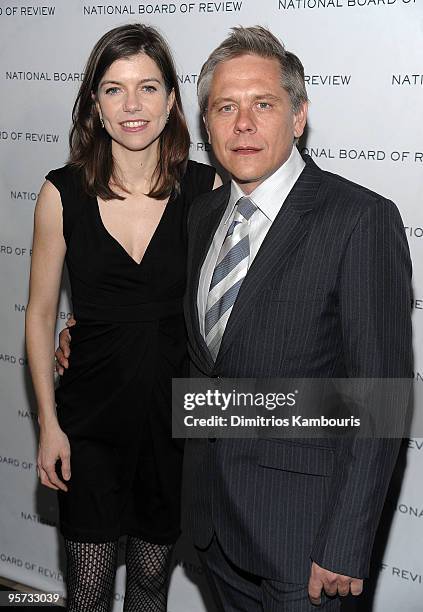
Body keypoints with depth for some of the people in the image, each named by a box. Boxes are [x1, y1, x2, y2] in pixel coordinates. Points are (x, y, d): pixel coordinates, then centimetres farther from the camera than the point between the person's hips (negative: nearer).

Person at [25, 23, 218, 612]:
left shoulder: (206, 188, -7)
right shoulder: (63, 193, -7)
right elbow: (40, 314, 0)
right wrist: (48, 424, -2)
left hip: (176, 414, 1)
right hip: (90, 415, 0)